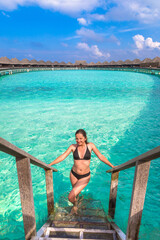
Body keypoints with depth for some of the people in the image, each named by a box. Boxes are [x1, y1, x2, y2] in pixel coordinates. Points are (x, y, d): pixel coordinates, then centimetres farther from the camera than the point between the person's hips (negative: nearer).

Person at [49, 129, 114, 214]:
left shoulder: (90, 145, -10)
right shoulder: (73, 147, -9)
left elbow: (101, 157, -5)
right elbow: (62, 157, -10)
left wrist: (112, 166, -6)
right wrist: (49, 164, -15)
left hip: (85, 177, -2)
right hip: (74, 174, 2)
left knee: (71, 197, -11)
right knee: (76, 191, 26)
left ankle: (75, 205, 27)